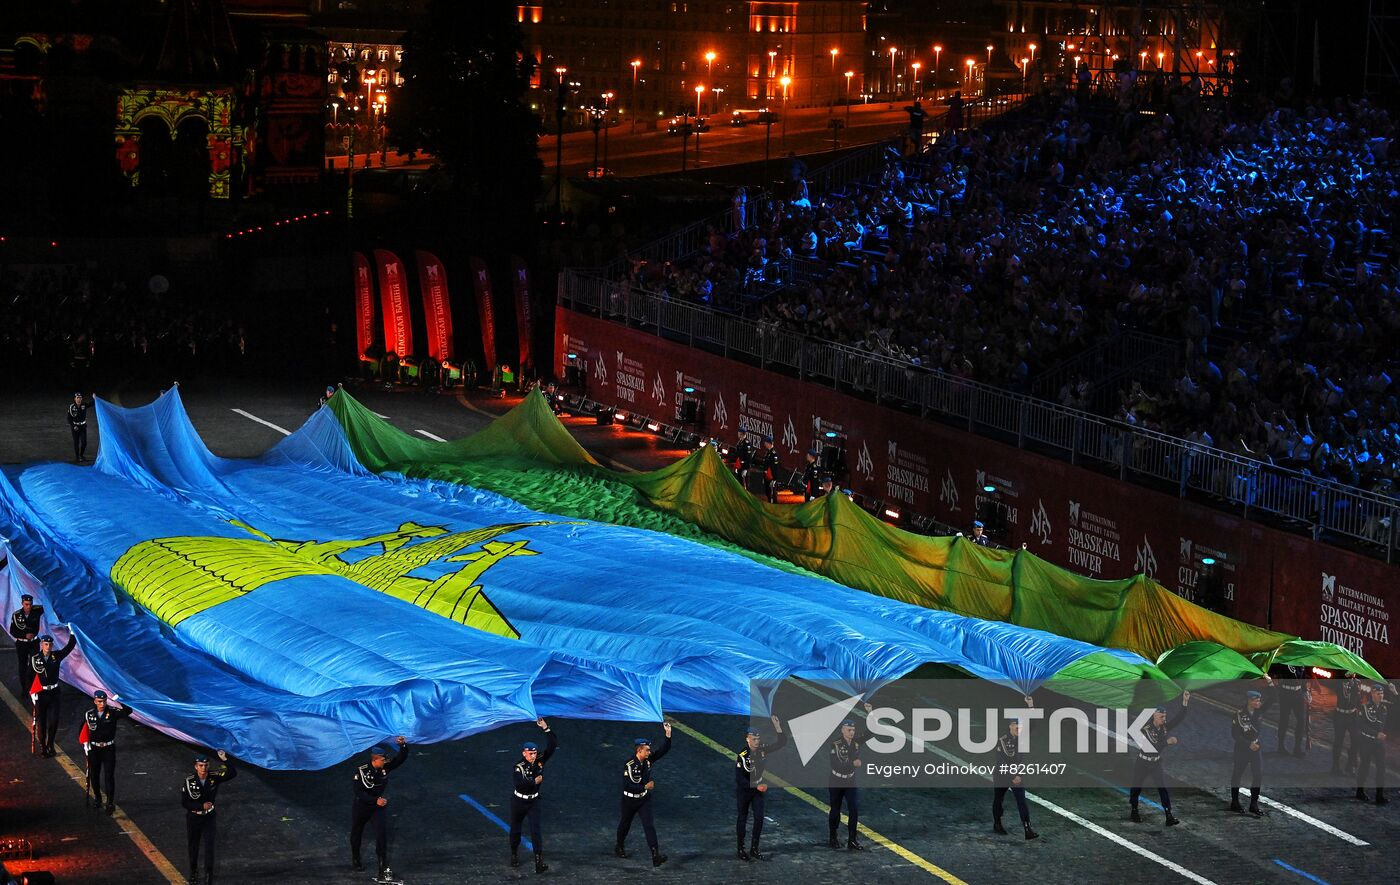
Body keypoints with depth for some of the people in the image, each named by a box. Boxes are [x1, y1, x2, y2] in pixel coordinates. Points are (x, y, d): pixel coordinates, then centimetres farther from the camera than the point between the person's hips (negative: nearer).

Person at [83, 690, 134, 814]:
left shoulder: (112, 712, -10)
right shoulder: (89, 714, -4)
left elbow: (128, 711, -23)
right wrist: (85, 743, 0)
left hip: (109, 749, -2)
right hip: (94, 749, 2)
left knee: (109, 776, -7)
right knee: (94, 775, 14)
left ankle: (110, 802, -5)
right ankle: (97, 797, 35)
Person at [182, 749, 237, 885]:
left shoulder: (214, 777, -13)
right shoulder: (189, 781, -17)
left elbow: (233, 773, -23)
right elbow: (184, 802, -15)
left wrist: (225, 760, -37)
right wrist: (202, 806, -24)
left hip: (209, 817, 0)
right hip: (193, 817, 0)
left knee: (209, 846, -9)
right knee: (193, 846, 15)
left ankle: (208, 874, -2)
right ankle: (193, 872, 35)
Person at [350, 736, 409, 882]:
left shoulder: (385, 768, -11)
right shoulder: (361, 771, -23)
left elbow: (401, 758, -14)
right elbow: (359, 793, -25)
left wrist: (403, 745, -33)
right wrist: (375, 800, -32)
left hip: (378, 807, 2)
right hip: (361, 807, -2)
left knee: (381, 833, -14)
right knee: (356, 834, 18)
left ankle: (384, 868, -13)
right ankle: (355, 861, 43)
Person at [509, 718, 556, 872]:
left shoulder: (540, 761, -8)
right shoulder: (519, 767, -19)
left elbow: (552, 745, -13)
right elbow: (519, 784, -35)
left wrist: (545, 728, -21)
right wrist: (535, 781, -26)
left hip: (534, 801, 2)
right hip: (518, 801, -2)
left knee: (535, 830, -8)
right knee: (515, 829, 14)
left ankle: (539, 861, -16)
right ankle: (514, 855, 36)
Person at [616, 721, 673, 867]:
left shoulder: (648, 760, -7)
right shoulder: (629, 765, -25)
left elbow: (664, 750, -9)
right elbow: (628, 786, -29)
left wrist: (668, 735, -24)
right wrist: (645, 787, -25)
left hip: (644, 799, 4)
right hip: (630, 799, -4)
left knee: (649, 825, -8)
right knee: (625, 824, 17)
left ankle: (655, 855, -17)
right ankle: (620, 847, 44)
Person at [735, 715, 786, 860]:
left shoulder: (762, 750, -7)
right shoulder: (742, 754, -23)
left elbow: (782, 743, -6)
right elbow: (739, 778, -23)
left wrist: (778, 727, -21)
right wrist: (756, 786, -27)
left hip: (758, 788, 5)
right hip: (743, 789, -5)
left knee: (759, 818, -1)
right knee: (742, 818, 6)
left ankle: (754, 849, 8)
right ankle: (741, 849, 15)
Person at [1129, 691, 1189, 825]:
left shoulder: (1164, 726, -5)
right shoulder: (1146, 729, -22)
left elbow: (1178, 718, -14)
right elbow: (1153, 747, -31)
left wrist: (1185, 702, -25)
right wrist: (1167, 742, -36)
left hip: (1156, 763, 4)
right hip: (1142, 763, -4)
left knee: (1163, 788, -9)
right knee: (1136, 788, 9)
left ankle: (1169, 816, -13)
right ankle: (1134, 812, 29)